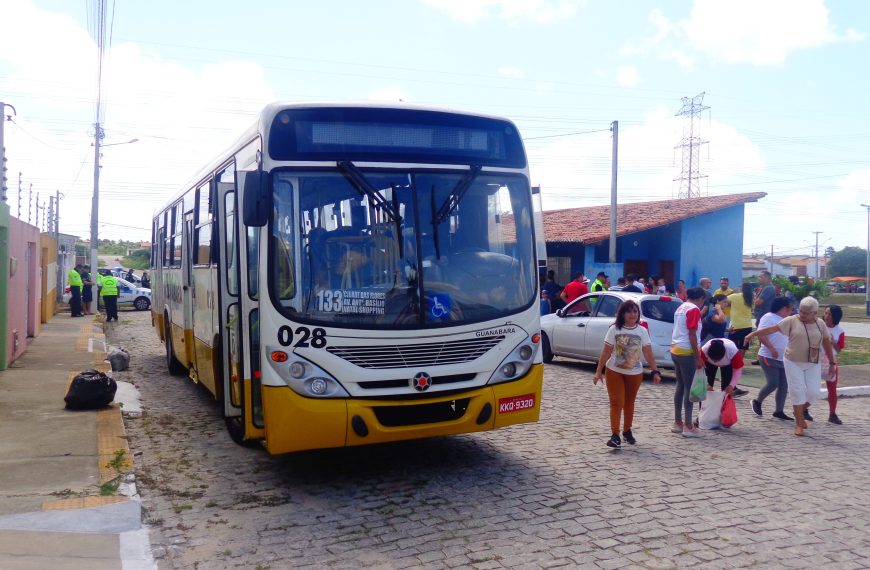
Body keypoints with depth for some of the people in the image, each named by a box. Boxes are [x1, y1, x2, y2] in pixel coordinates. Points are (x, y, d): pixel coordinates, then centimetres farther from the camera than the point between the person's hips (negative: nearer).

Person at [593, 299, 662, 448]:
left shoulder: (642, 331, -4)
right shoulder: (614, 330, -9)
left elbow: (648, 354, -5)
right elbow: (606, 352, -8)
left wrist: (655, 371, -13)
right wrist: (598, 371, -10)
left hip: (635, 373, 2)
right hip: (614, 372, -2)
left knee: (629, 402, 15)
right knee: (616, 402, -8)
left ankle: (627, 431, 31)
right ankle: (615, 435, -11)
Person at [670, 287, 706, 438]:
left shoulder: (680, 308, 15)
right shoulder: (694, 310, -11)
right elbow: (692, 335, -16)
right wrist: (698, 357, -14)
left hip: (675, 350, 9)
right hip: (687, 352, -9)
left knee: (680, 386, 14)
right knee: (689, 388, -5)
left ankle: (678, 422, 18)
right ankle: (688, 426, -3)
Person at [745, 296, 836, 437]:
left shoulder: (820, 324, 1)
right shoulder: (792, 320, -9)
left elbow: (827, 343, 8)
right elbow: (773, 328, -13)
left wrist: (832, 363, 11)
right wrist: (753, 334, -20)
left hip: (813, 364, 3)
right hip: (793, 362, -3)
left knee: (813, 392, -1)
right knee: (798, 392, -3)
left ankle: (802, 410, 32)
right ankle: (799, 424, 7)